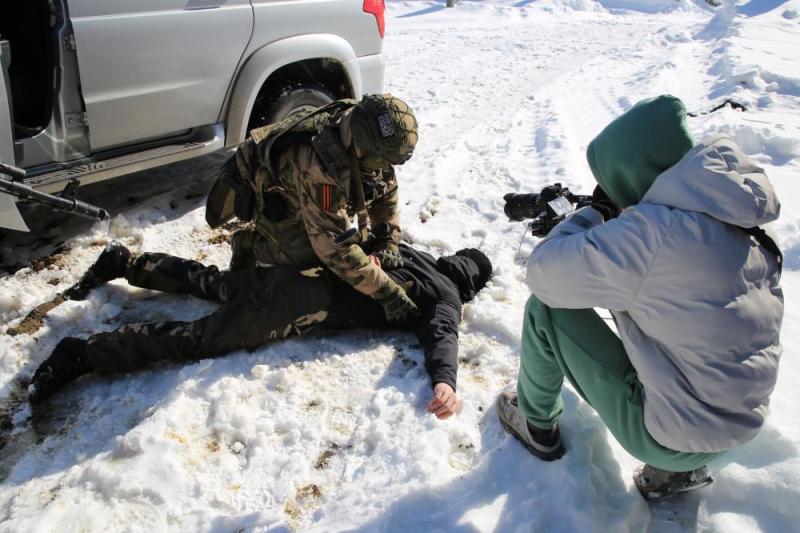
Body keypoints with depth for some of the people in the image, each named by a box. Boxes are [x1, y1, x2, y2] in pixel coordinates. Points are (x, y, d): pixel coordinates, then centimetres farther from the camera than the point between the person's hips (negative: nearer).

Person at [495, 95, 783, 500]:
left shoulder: (652, 230, -26)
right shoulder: (736, 217, -1)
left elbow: (542, 273, -18)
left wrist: (591, 214, -4)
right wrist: (612, 224, 6)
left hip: (669, 440, -8)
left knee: (545, 309, -5)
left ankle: (537, 426, 21)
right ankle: (678, 469, 23)